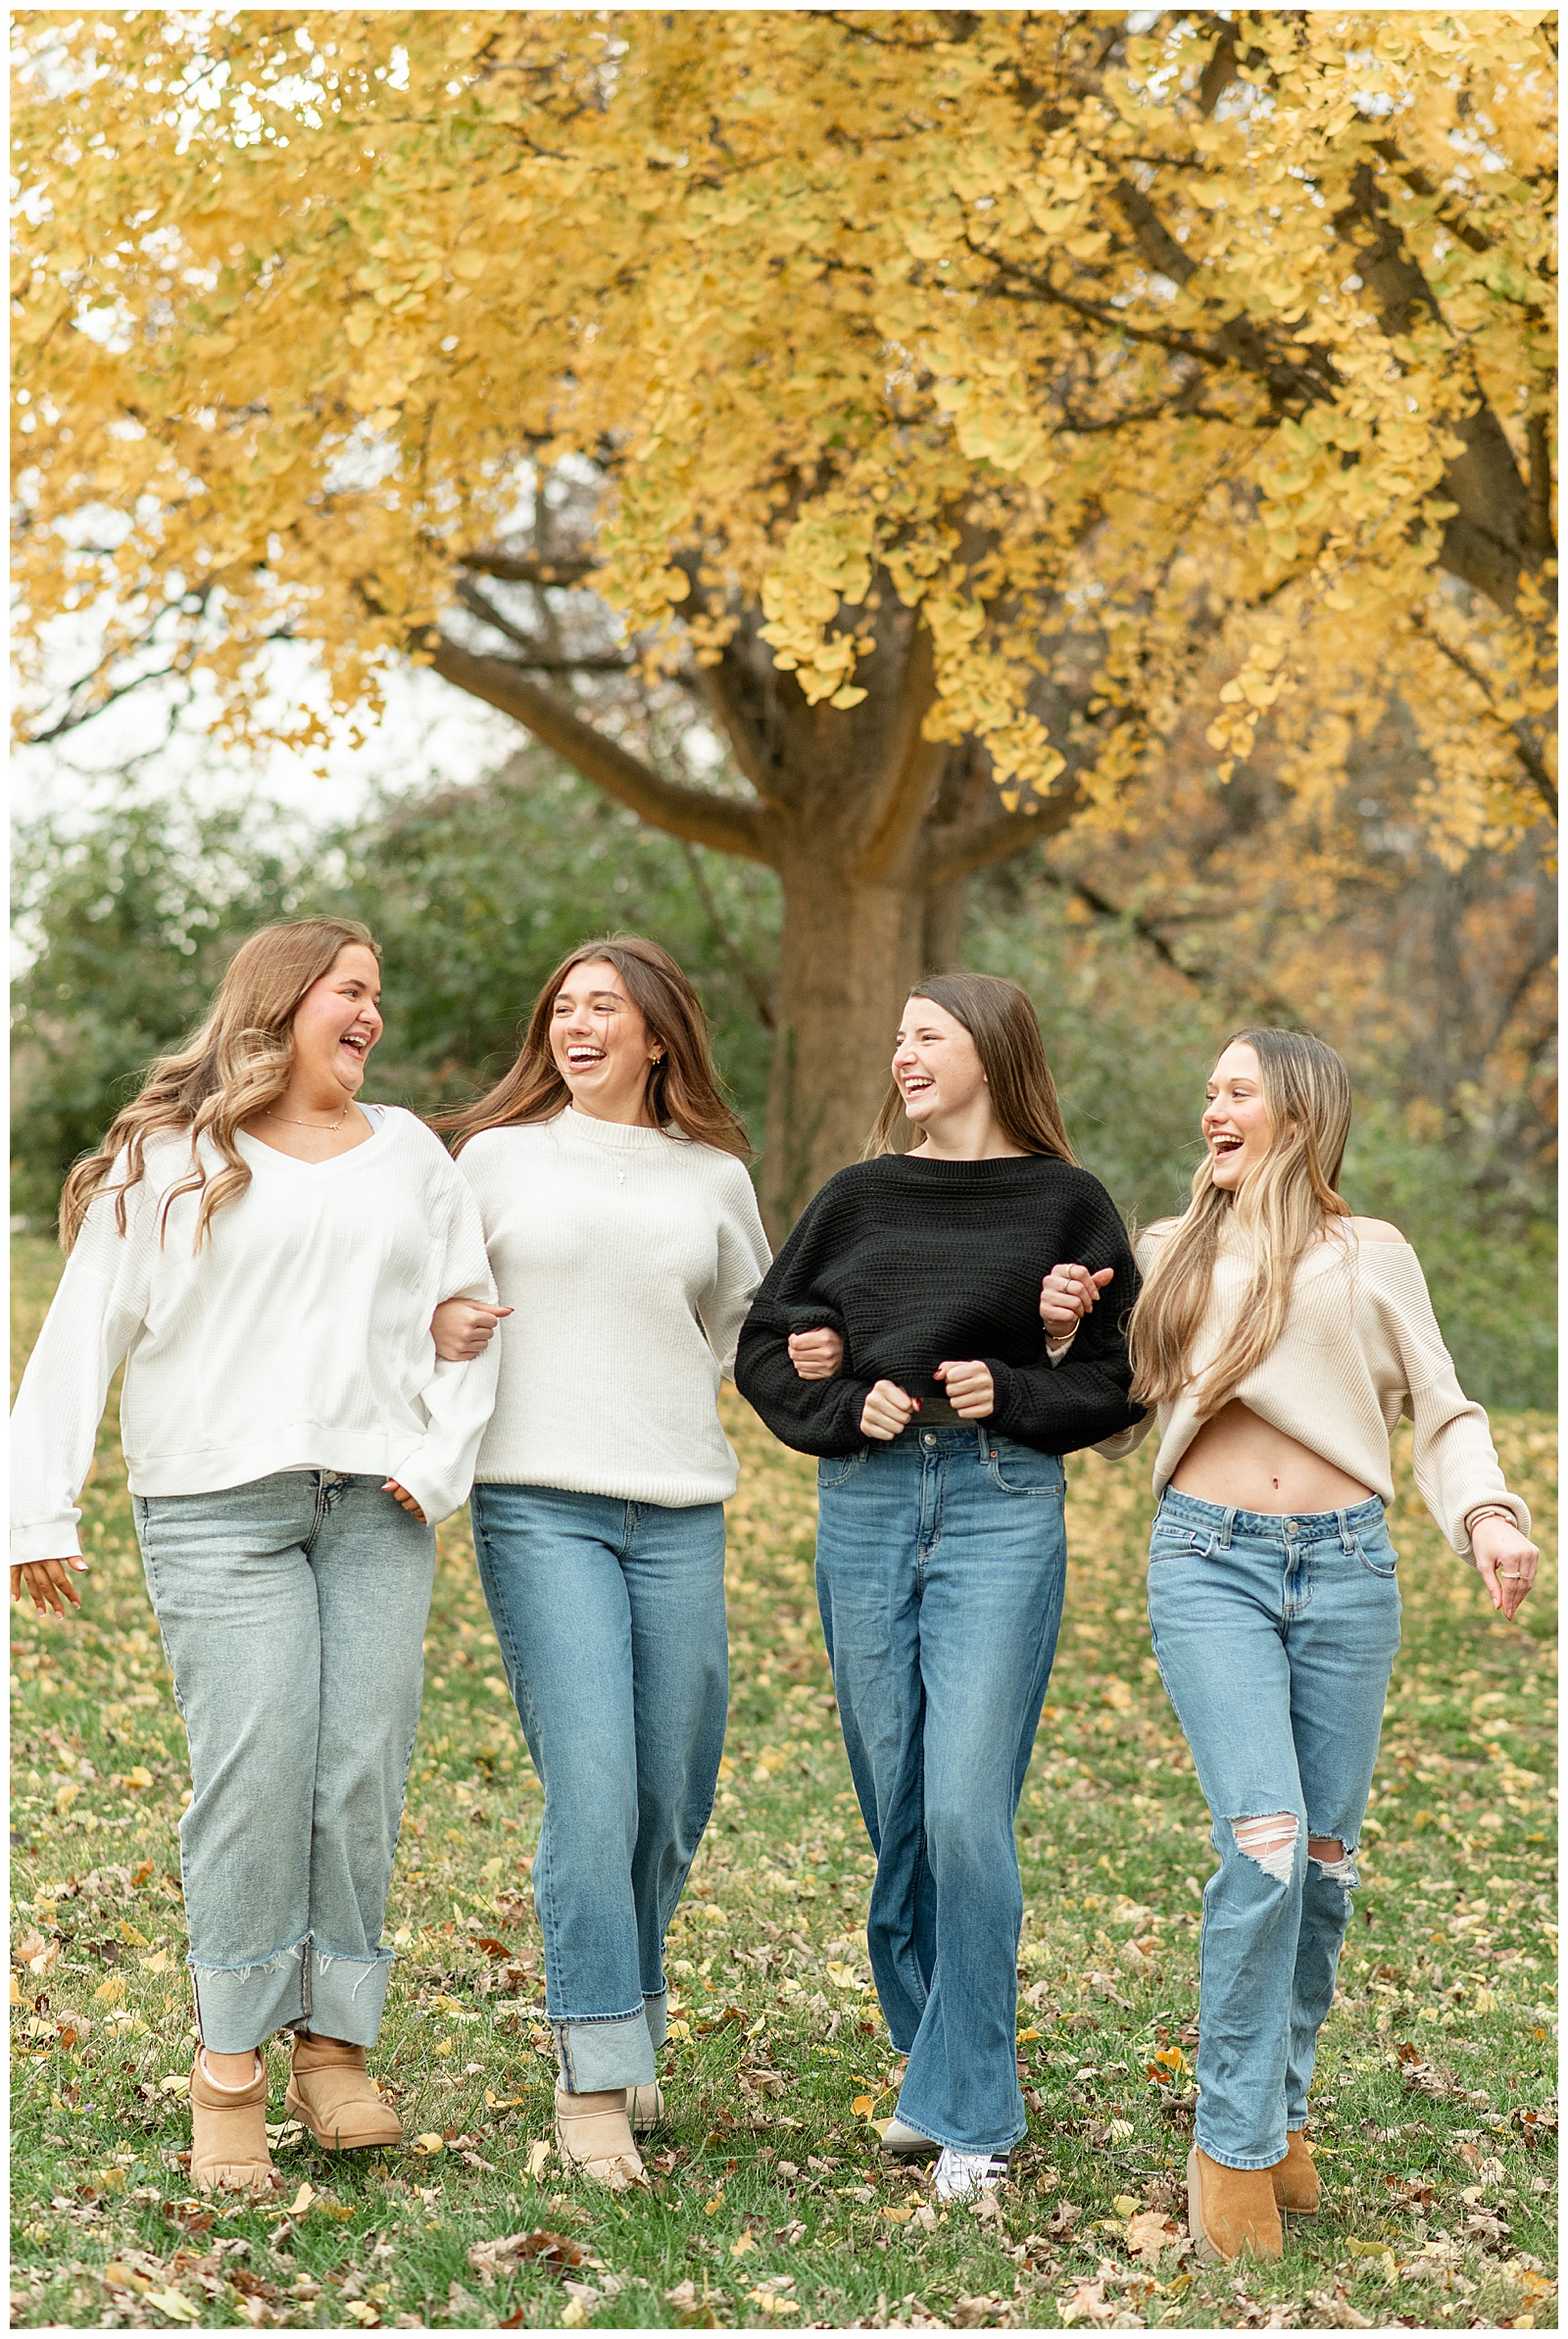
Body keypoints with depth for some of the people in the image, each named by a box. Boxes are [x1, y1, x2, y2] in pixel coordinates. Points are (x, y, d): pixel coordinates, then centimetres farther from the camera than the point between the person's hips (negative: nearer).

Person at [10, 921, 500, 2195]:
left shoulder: (410, 1154, 19)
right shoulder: (170, 1160, 6)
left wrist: (442, 1458, 3)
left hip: (377, 1513, 4)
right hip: (221, 1508, -3)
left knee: (365, 1775, -3)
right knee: (256, 1772, -11)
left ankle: (338, 2041, 9)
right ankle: (232, 2069, -3)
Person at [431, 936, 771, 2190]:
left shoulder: (715, 1178, 13)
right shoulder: (500, 1156, 7)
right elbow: (438, 1296, 14)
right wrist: (439, 1324, -6)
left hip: (681, 1512, 3)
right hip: (541, 1506, -3)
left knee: (672, 1796, 6)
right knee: (592, 1786, -13)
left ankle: (628, 2025, 30)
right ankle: (596, 2078, -6)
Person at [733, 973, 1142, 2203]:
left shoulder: (1066, 1204, 3)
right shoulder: (860, 1196, 11)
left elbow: (1121, 1375, 5)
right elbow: (765, 1346, 14)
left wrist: (1011, 1394, -10)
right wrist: (845, 1405, -3)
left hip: (1002, 1509, -4)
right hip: (865, 1506, 4)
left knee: (967, 1811, -12)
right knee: (895, 1814, 8)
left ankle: (975, 2113, -2)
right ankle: (936, 2074, 23)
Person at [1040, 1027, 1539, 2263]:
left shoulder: (1369, 1255, 11)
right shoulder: (1168, 1253, 15)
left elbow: (1442, 1409, 12)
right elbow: (1118, 1424, 22)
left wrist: (1487, 1513, -6)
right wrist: (1064, 1333, 5)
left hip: (1344, 1563, 1)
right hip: (1209, 1559, -1)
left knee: (1326, 1858, 4)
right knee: (1264, 1841, -16)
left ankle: (1283, 2112, 22)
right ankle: (1233, 2146, -7)